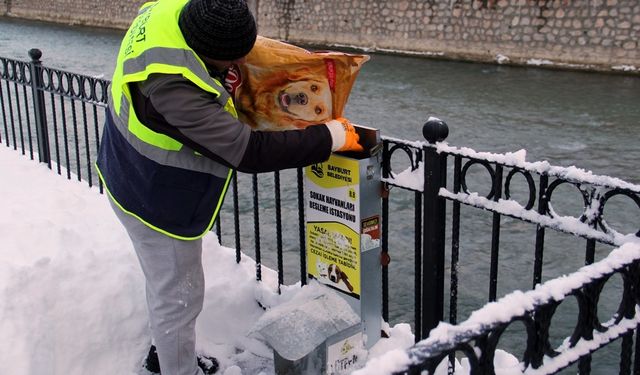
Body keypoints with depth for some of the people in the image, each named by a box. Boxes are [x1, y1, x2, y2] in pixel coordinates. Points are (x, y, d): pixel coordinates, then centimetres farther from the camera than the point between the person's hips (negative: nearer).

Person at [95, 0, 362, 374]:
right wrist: (331, 137, -29)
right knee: (178, 298, 10)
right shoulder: (173, 87, -40)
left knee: (166, 284, 28)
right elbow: (249, 152, -37)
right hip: (157, 203, -9)